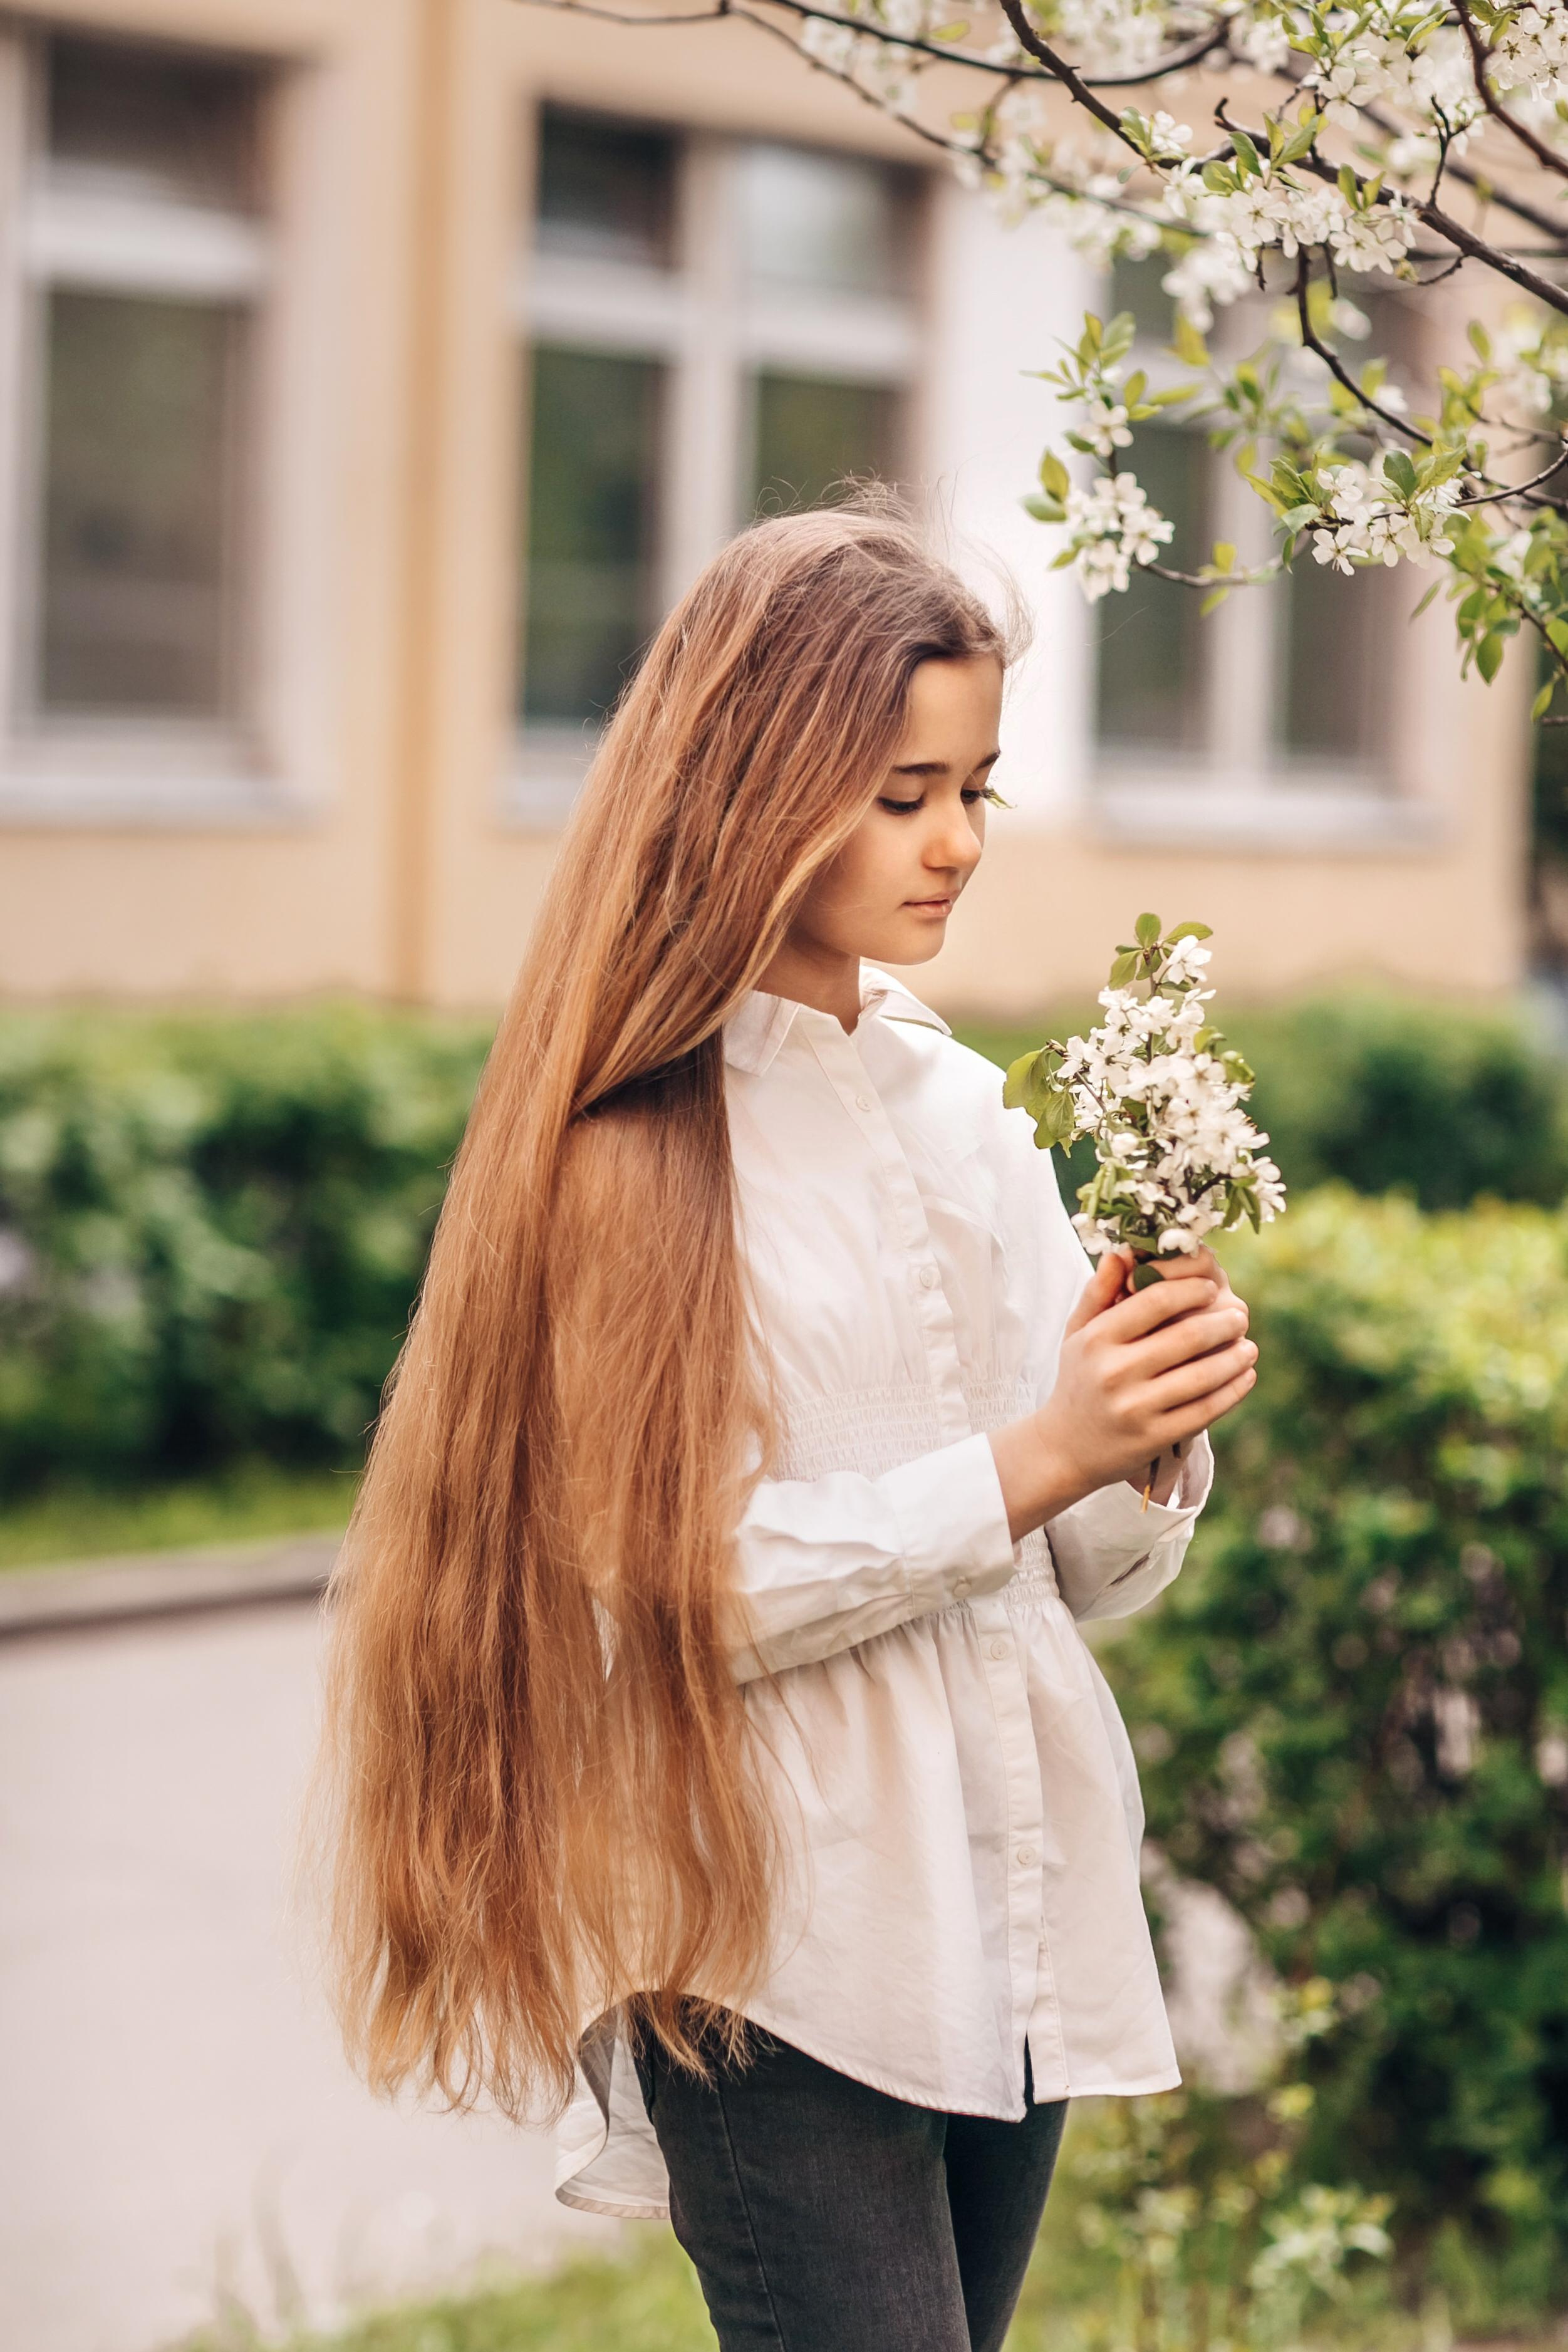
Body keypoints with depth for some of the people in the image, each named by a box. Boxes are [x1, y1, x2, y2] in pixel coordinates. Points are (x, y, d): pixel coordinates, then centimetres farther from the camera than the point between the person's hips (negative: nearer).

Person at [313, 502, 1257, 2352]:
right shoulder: (633, 1146, -8)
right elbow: (669, 1590, -14)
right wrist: (1029, 1459, -17)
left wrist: (1153, 1445, -9)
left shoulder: (966, 1109, 9)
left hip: (1018, 1927, 6)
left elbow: (1081, 1573, 11)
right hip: (778, 1958, -6)